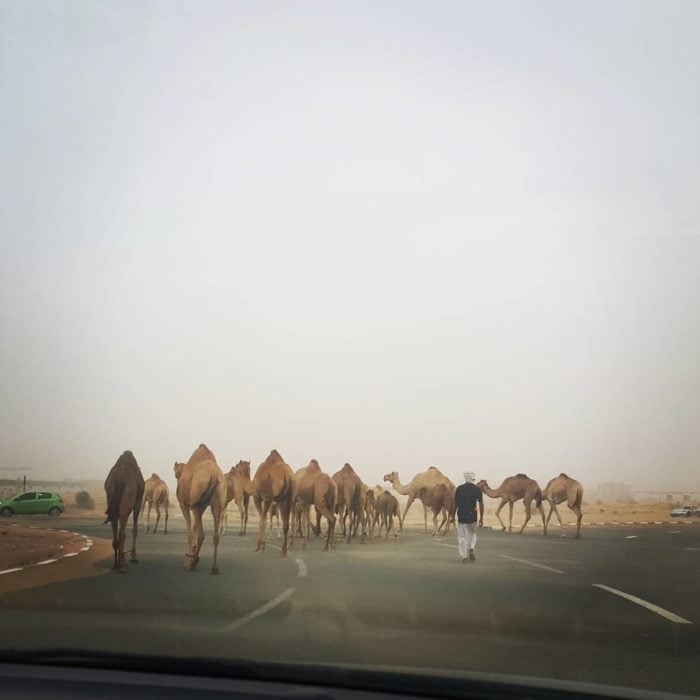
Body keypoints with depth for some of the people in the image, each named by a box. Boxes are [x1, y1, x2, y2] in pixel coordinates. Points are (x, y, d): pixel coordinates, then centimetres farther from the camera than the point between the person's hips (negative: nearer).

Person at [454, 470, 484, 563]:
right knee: (472, 534, 22)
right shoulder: (477, 489, -2)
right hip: (472, 516, 1)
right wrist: (481, 518, 6)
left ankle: (464, 556, 5)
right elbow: (481, 504, -2)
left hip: (461, 516, -1)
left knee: (462, 536, 8)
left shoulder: (459, 488, -5)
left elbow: (455, 503, -1)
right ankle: (471, 549, 1)